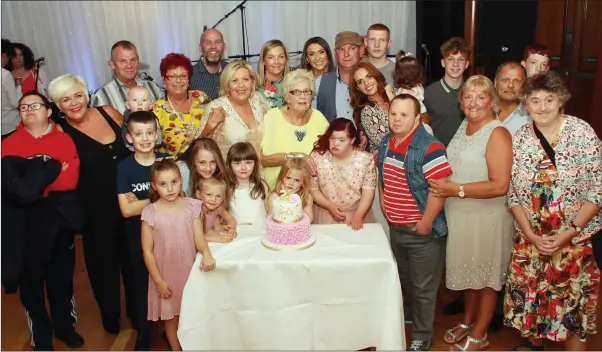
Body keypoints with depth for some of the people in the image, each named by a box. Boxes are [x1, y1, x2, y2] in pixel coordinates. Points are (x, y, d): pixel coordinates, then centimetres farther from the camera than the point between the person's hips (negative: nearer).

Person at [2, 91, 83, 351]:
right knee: (31, 277, 7)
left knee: (62, 273, 14)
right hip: (25, 220, -1)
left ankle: (65, 325, 33)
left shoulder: (65, 140, 2)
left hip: (61, 216, 1)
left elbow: (71, 179, -11)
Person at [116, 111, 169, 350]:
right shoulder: (124, 167, -9)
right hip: (138, 237, -1)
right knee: (141, 284, 12)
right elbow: (126, 209, -15)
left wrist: (141, 202, -14)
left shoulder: (167, 161, -5)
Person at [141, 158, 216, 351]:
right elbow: (147, 251, -9)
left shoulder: (191, 206, -8)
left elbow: (199, 237, -10)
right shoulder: (150, 213, -13)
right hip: (166, 273, -1)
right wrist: (159, 281, -9)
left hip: (189, 270, 2)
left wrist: (206, 254, -31)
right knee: (171, 315, 15)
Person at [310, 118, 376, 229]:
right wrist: (330, 206, -15)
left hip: (358, 214, 0)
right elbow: (312, 189, -4)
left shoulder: (365, 159, -9)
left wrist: (358, 215, -18)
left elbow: (368, 191, -8)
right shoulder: (317, 157, -9)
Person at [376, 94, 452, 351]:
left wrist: (426, 223, -22)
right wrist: (383, 203, 9)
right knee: (403, 279, 26)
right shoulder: (385, 143, 2)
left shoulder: (429, 148, -22)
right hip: (395, 226, 7)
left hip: (421, 231, -7)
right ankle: (408, 314, 51)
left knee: (423, 288, 9)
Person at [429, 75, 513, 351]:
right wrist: (442, 186, 4)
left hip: (486, 217, -7)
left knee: (485, 276, 11)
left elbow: (500, 186, -23)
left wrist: (457, 190, -21)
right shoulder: (464, 126, 7)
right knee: (468, 271, 21)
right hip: (459, 214, 7)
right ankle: (467, 321, 40)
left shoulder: (497, 134, -17)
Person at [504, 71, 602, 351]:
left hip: (575, 237, -3)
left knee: (573, 300, 4)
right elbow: (513, 192, 2)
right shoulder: (520, 138, -1)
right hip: (530, 237, 3)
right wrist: (530, 234, -8)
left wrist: (570, 232, -15)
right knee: (531, 294, 14)